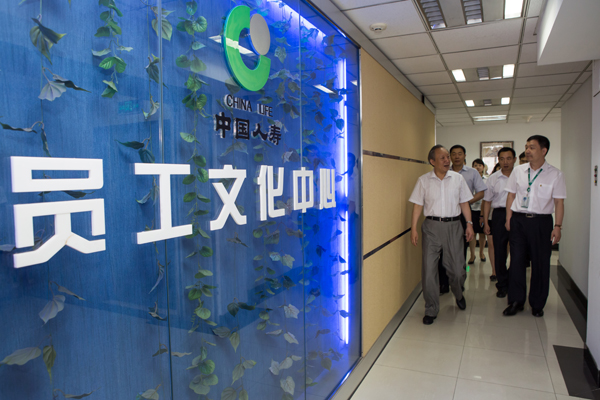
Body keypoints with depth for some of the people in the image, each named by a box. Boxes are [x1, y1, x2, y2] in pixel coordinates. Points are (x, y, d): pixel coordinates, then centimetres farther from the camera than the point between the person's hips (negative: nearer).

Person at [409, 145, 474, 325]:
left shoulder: (458, 178, 6)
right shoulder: (423, 180, 0)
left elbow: (464, 202, 10)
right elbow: (418, 205, 1)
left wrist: (469, 223, 4)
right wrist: (413, 228, -4)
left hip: (453, 225, 1)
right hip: (431, 226, -1)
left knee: (457, 268, 5)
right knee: (428, 269, -1)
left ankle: (458, 295, 40)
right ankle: (431, 310, 14)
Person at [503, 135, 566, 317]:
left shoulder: (555, 174, -2)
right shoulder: (518, 171, 6)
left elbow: (559, 202, -3)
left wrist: (557, 226, -8)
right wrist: (508, 219, 5)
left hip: (541, 221, -2)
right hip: (518, 219, 2)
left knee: (540, 263, 6)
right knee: (516, 261, 3)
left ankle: (537, 304, 20)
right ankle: (516, 301, 14)